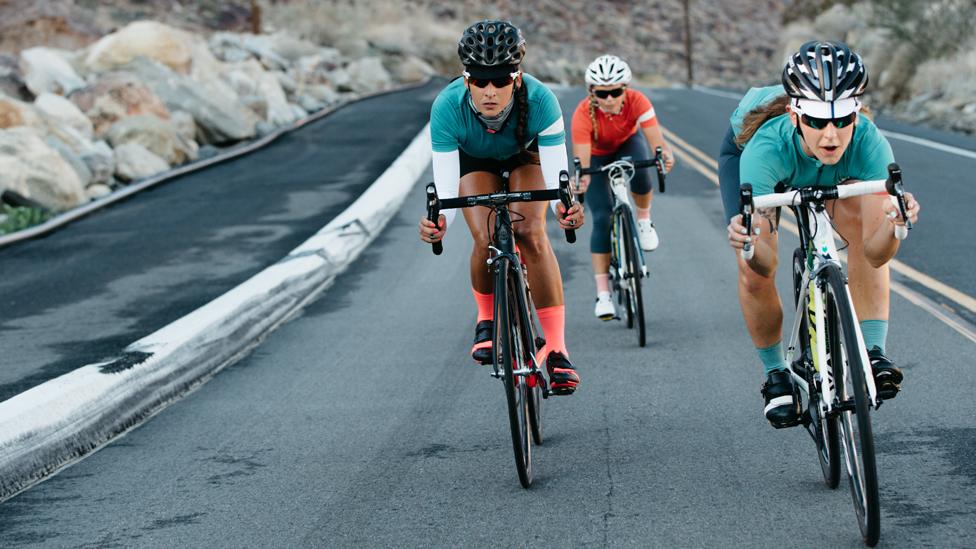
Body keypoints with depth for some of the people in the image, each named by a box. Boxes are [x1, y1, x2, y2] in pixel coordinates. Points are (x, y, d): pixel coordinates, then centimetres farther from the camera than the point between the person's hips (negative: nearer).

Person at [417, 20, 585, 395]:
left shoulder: (539, 101, -39)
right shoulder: (447, 107, -38)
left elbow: (557, 177, -39)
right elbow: (445, 187, -38)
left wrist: (565, 208, -60)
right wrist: (439, 222, -58)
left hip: (527, 154, -1)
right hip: (474, 159, 1)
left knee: (531, 234, -23)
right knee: (486, 240, -21)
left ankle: (556, 349, -22)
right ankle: (487, 320, 9)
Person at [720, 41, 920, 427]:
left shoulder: (868, 143, -40)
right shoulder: (767, 146, -45)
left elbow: (875, 252, -41)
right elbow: (764, 265, -47)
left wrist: (894, 224, -62)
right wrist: (748, 246, -68)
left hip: (836, 172, 1)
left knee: (862, 226, -26)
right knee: (754, 273, -15)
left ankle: (872, 351, -20)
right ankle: (776, 374, 10)